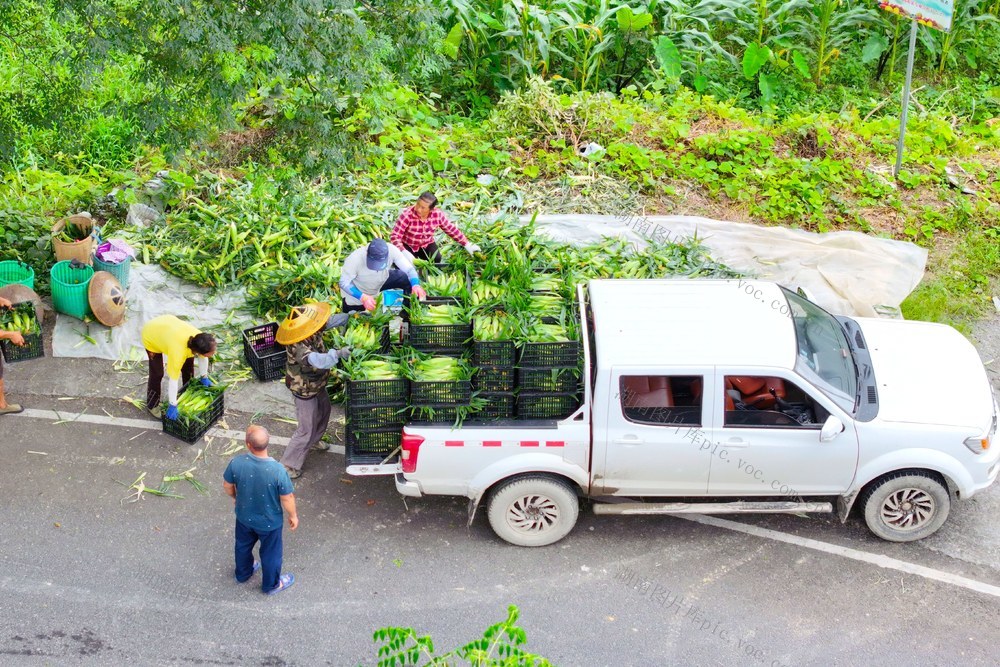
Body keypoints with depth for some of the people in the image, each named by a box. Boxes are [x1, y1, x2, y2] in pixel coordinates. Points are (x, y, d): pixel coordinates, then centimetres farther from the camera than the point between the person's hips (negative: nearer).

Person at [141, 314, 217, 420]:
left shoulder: (200, 339, -29)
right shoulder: (178, 351, -44)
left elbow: (202, 358, -6)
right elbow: (173, 379, -35)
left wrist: (204, 377, 5)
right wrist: (172, 405, -28)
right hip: (151, 335, -6)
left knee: (188, 364, 11)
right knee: (157, 373, -3)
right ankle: (152, 405, 19)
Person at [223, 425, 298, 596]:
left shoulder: (236, 463, -27)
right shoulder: (277, 471, -35)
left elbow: (227, 485, -7)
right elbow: (287, 498, -22)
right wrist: (293, 516, -1)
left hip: (244, 516, 3)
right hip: (269, 521, -3)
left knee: (243, 545, 32)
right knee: (270, 553, 24)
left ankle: (243, 574, 58)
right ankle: (271, 584, 47)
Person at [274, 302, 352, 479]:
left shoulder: (312, 332, -20)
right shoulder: (298, 349, -44)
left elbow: (332, 320, -4)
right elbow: (318, 361, -60)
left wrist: (352, 315, -5)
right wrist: (338, 354, -70)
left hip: (317, 385, 9)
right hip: (305, 392, -9)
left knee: (324, 412, 32)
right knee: (306, 430, 5)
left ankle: (314, 441, 59)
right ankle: (288, 464, 23)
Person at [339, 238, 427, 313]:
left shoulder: (392, 250, -33)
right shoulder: (355, 259, -39)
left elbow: (409, 269, -27)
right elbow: (344, 283, -29)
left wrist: (416, 285, -47)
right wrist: (363, 297, -44)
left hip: (381, 281, 3)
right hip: (356, 292, -3)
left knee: (410, 280, -14)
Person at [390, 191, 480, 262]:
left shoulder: (437, 215, -19)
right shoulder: (407, 215, -30)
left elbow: (452, 230, -5)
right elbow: (395, 237, -31)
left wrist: (467, 245, -3)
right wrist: (403, 252, -47)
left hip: (426, 244, 3)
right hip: (408, 244, -2)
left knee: (436, 259, -24)